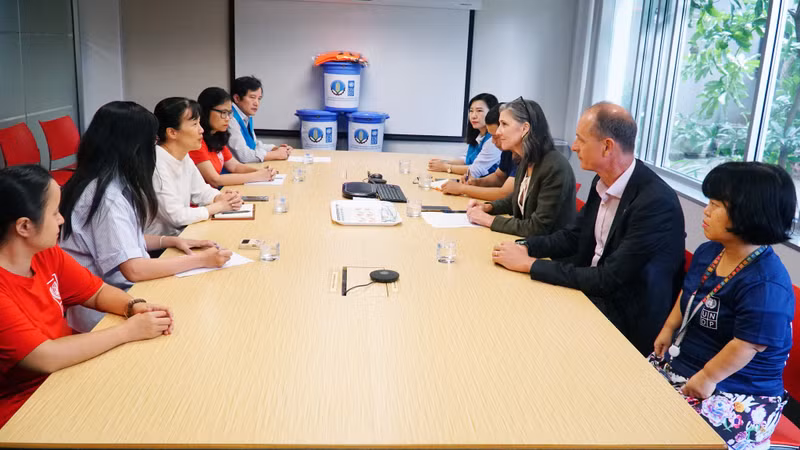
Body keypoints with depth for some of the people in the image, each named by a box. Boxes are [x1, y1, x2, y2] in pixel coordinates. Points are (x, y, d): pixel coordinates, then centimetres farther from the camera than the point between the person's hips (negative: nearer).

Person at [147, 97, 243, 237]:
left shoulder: (184, 157, 6)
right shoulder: (157, 165, -22)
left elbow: (201, 191, 15)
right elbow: (176, 216, -22)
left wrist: (220, 198, -6)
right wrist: (219, 206, -12)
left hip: (180, 234, 8)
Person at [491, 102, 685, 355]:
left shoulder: (657, 202, -26)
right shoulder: (603, 182, -1)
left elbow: (609, 280, -27)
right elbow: (572, 237, 11)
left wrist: (530, 264, -24)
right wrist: (525, 247, -8)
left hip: (630, 323, -7)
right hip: (595, 290, 7)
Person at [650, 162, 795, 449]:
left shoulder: (765, 285, -25)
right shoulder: (708, 252, 3)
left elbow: (747, 345, -26)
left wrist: (707, 378, -18)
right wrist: (669, 329, 8)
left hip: (737, 395, -8)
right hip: (680, 361, 8)